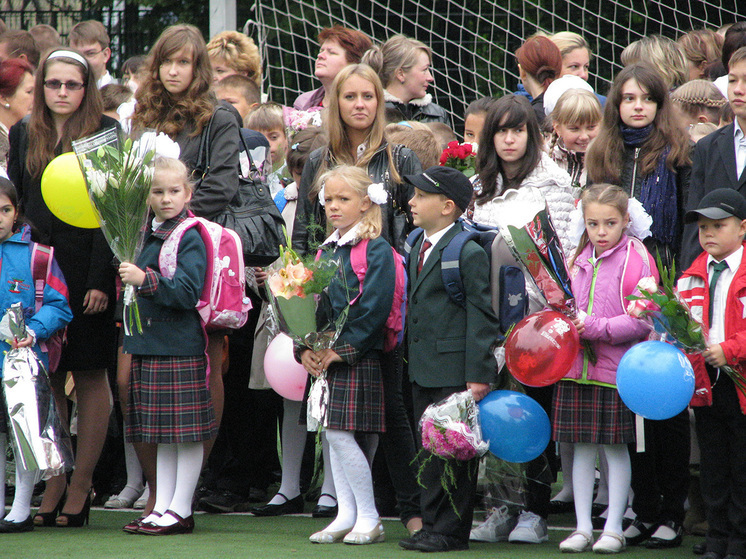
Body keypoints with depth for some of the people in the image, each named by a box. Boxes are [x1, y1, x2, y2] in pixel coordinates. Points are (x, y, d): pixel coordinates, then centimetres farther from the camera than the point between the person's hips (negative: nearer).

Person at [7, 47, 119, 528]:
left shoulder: (106, 133, -2)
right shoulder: (24, 134, 12)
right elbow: (13, 204, 14)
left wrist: (100, 279, -13)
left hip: (86, 267, -4)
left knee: (91, 376, 0)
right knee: (47, 377, 4)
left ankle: (82, 484, 5)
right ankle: (53, 483, 9)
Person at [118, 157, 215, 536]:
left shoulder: (190, 238, -10)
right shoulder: (146, 237, 14)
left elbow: (187, 291, -20)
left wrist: (145, 280, -27)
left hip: (181, 347, -8)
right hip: (149, 345, 8)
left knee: (187, 433, -3)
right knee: (162, 435, 12)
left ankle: (180, 511, 2)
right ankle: (162, 507, 17)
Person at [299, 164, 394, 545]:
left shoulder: (376, 250, -8)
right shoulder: (326, 252, 14)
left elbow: (374, 309, -16)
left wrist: (341, 350, -17)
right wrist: (305, 349, -1)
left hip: (359, 359, -7)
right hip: (324, 358, 8)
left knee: (341, 433, -11)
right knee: (334, 437, 8)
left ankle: (369, 519, -2)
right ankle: (346, 515, 14)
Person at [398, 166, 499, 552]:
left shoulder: (469, 253, -13)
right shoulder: (419, 248, 12)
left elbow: (481, 317, -14)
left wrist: (478, 375, -17)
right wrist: (410, 358, 20)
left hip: (454, 371, -9)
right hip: (422, 369, 9)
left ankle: (451, 531, 3)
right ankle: (431, 525, 19)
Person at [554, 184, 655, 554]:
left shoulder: (636, 260, -7)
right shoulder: (579, 260, 11)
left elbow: (642, 320, -11)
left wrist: (597, 328, -17)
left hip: (617, 369, -5)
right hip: (576, 367, 5)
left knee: (616, 448, 2)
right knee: (581, 449, 7)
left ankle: (614, 528, 9)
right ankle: (582, 527, 14)